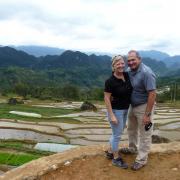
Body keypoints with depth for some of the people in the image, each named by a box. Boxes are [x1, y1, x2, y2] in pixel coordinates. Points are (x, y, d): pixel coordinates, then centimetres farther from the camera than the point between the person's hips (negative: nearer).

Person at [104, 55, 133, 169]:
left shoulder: (127, 75, -2)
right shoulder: (110, 81, -21)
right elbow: (106, 98, -18)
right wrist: (111, 115, -19)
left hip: (125, 110, 8)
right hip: (115, 110, -7)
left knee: (118, 133, 21)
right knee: (117, 135, 6)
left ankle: (110, 152, 40)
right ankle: (116, 158, 26)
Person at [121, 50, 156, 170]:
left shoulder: (146, 73, -25)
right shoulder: (130, 71, 0)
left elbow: (152, 94, -26)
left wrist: (147, 114, -24)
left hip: (144, 107, -8)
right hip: (133, 106, 8)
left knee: (144, 134, 7)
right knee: (131, 129, 25)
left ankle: (142, 159, 24)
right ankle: (132, 148, 49)